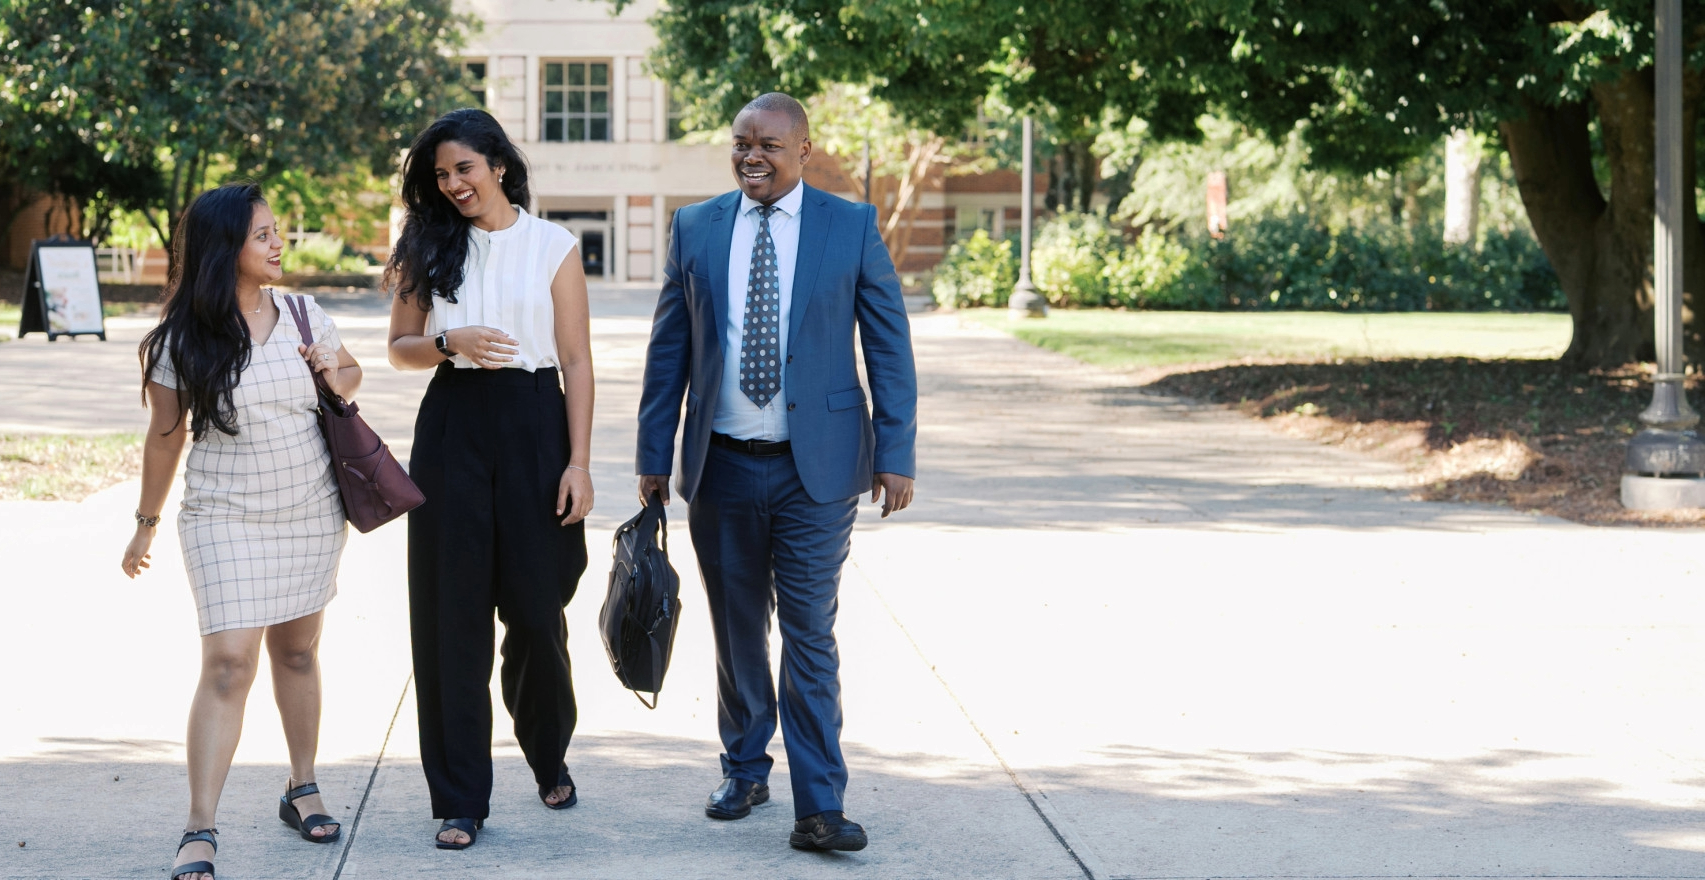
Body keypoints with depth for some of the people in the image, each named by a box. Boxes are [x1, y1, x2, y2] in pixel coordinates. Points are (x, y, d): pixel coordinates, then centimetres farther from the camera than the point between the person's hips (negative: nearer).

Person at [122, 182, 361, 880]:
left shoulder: (304, 318, 2)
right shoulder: (181, 340, -7)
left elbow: (350, 372, 19)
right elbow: (164, 435, 2)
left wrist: (337, 378, -5)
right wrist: (146, 522, 8)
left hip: (311, 515, 4)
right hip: (226, 521, -4)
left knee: (298, 651, 13)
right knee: (228, 665, -12)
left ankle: (302, 791, 30)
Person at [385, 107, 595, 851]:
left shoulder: (553, 247, 1)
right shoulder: (432, 248, 8)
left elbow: (577, 361, -1)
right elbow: (401, 347, 10)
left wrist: (579, 462, -8)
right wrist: (451, 342, -11)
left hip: (533, 426, -2)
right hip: (452, 429, 2)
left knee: (536, 609, 3)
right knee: (452, 615, 2)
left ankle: (548, 754, 30)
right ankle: (460, 797, 8)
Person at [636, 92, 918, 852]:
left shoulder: (852, 226, 0)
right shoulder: (695, 229, 6)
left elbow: (888, 345, 0)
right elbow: (668, 350, 9)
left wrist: (895, 454, -5)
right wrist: (654, 456, 7)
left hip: (815, 470, -3)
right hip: (722, 469, 3)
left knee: (809, 638, -5)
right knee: (736, 633, 13)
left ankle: (819, 810, -3)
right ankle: (745, 771, 30)